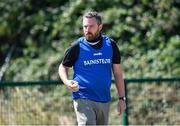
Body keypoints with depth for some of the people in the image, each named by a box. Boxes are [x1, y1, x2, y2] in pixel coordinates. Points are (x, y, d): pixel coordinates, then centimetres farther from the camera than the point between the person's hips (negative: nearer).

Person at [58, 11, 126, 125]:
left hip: (104, 100, 4)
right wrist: (67, 82, -13)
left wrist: (122, 98, 7)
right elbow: (63, 67, 9)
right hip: (83, 99, -4)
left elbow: (117, 73, 10)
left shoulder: (110, 45, 5)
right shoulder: (77, 47, -3)